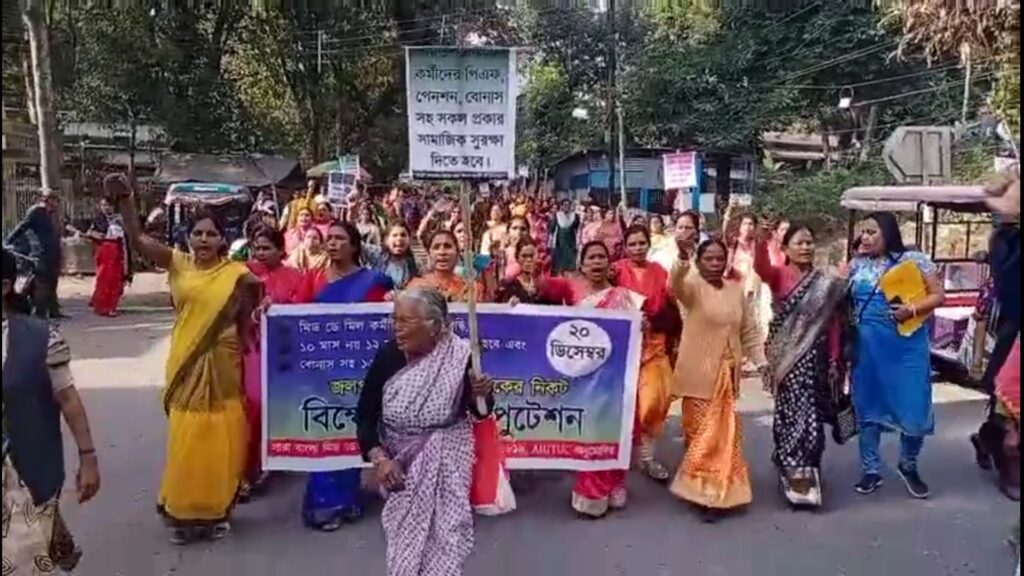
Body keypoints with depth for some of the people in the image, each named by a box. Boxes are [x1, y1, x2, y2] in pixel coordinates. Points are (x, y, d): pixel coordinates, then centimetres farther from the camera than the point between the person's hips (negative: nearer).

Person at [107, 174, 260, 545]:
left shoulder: (237, 274, -3)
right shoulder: (177, 263, 0)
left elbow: (246, 321, 7)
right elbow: (138, 240, -12)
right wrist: (125, 201, -22)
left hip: (223, 366, -1)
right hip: (185, 366, 2)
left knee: (220, 442, 6)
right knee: (186, 441, 11)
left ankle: (217, 510, 19)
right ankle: (183, 512, 25)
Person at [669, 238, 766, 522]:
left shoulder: (737, 290, 7)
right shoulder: (693, 286, -8)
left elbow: (749, 330, 12)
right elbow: (676, 285, -32)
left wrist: (760, 361, 6)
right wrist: (682, 259, -51)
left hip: (727, 372, 5)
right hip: (698, 373, -5)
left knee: (724, 432, 13)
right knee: (701, 431, 0)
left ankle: (715, 491, 29)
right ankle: (701, 489, 15)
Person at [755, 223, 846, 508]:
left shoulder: (826, 282, 7)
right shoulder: (779, 275, -1)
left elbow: (833, 324, 7)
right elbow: (761, 268, -25)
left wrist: (834, 360, 4)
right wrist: (763, 240, -42)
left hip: (815, 357, 3)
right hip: (786, 356, -2)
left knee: (811, 413, 7)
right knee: (790, 411, 1)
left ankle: (805, 470, 23)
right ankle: (793, 470, 10)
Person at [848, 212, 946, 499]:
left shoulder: (914, 260, -3)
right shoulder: (857, 264, 7)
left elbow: (938, 295, -3)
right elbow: (845, 303, 13)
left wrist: (912, 309, -19)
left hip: (907, 345, -3)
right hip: (867, 347, 3)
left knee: (914, 407, 1)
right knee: (868, 407, 8)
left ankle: (908, 466, 26)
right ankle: (871, 471, 22)